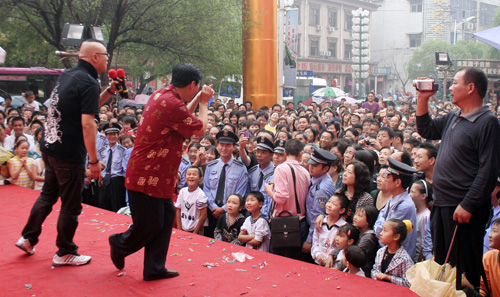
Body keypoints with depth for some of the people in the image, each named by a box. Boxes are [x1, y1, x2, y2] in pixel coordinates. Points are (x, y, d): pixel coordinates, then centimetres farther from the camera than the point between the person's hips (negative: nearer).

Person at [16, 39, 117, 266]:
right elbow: (87, 123, -23)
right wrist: (94, 161, -21)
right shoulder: (88, 82, -16)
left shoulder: (67, 75, 11)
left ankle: (28, 238, 32)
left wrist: (109, 91, 15)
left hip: (49, 147, 9)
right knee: (71, 205, 5)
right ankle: (65, 253, 17)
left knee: (48, 194, 24)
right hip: (69, 154, -9)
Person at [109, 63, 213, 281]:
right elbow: (200, 130, -13)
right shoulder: (171, 104, -25)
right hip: (147, 176, -10)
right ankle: (119, 244, 32)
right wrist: (204, 103, 1)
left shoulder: (162, 95, 8)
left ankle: (154, 269, 20)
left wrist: (198, 100, 18)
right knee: (150, 225, 3)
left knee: (167, 216, 12)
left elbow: (183, 117, 24)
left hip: (157, 176, 10)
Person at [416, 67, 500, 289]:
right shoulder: (453, 118, 13)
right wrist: (423, 100, 13)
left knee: (464, 267, 1)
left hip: (463, 208, -8)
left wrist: (468, 205, -22)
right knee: (441, 263, 18)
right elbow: (425, 131, 24)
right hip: (442, 204, 9)